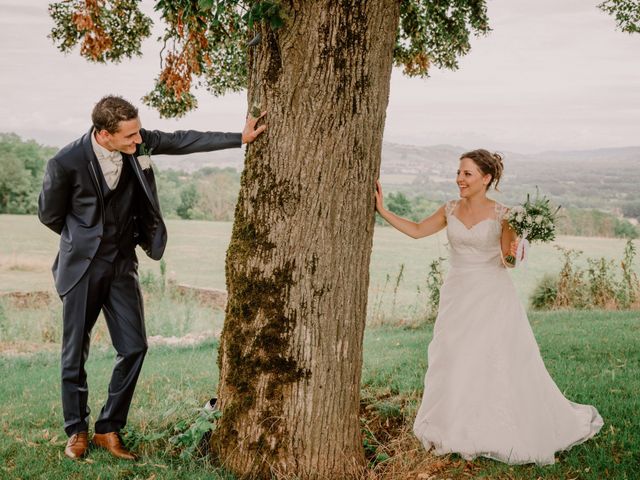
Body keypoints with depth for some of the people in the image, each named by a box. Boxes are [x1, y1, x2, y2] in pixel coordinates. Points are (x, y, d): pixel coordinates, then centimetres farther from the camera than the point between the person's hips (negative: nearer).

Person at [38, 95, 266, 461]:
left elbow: (183, 141, 3)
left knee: (134, 348, -1)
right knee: (76, 353, 4)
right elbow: (50, 214, -4)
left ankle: (109, 429, 13)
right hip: (83, 266, -4)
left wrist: (241, 138, 1)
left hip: (122, 263, 4)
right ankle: (77, 431, 22)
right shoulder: (66, 164, -20)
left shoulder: (138, 143, -9)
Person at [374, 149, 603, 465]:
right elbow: (417, 230, 7)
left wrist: (515, 248, -28)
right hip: (458, 295, 4)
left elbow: (509, 259, -7)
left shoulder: (501, 214, -9)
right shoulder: (450, 210, 2)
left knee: (499, 365, -1)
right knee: (454, 365, 8)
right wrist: (383, 210, -1)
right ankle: (457, 431, 23)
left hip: (492, 297, -4)